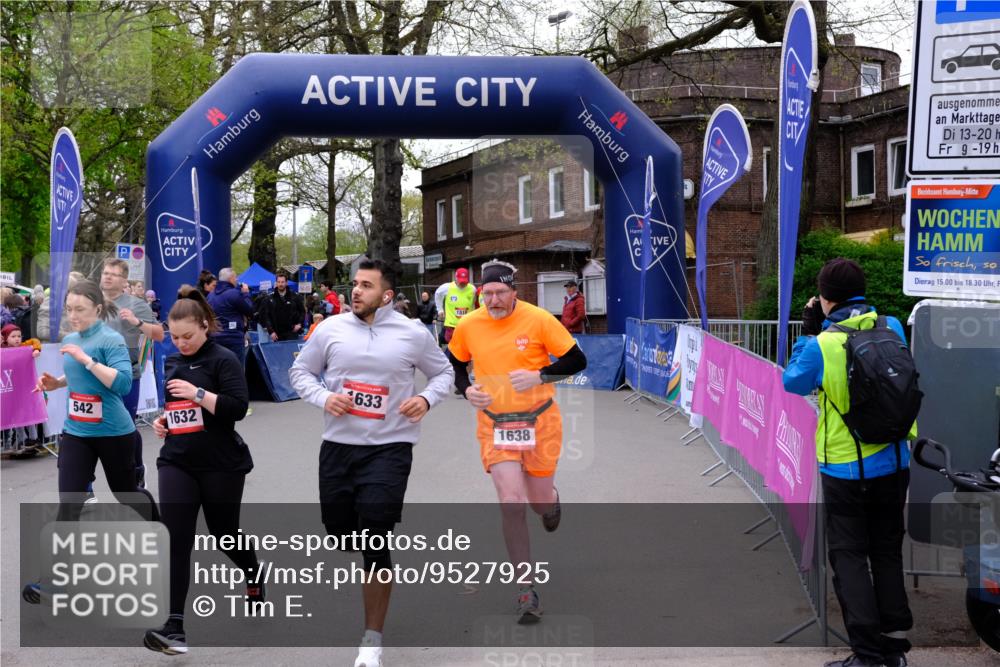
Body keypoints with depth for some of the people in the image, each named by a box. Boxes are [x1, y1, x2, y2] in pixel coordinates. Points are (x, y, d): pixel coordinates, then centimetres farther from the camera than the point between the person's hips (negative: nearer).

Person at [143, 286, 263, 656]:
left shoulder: (224, 359, -9)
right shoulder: (171, 362, 11)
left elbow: (238, 407, -18)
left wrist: (197, 393, -24)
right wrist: (160, 420, 7)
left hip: (221, 464, -4)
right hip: (176, 461, 5)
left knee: (225, 534, 11)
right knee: (175, 540, -9)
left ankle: (254, 577, 45)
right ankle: (175, 625, -10)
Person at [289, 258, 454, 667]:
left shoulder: (414, 334, -2)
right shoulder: (330, 329, 1)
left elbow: (443, 372, 12)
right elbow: (300, 372, 11)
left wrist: (426, 399, -8)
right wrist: (323, 397, -9)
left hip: (389, 448, -3)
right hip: (338, 445, 3)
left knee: (374, 544, -8)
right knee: (340, 533, 12)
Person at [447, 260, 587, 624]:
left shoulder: (539, 320, -12)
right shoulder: (468, 325, -4)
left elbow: (577, 361, -7)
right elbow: (455, 364, 14)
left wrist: (539, 376, -21)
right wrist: (467, 389, -6)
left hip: (540, 421, -1)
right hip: (494, 425, 1)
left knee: (540, 502, 9)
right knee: (511, 502, -12)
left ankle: (550, 501, 52)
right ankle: (527, 591, -2)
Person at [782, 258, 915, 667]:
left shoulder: (821, 345, -17)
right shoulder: (892, 328, -5)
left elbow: (793, 383, 0)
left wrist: (808, 333, 7)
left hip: (845, 470, -5)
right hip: (893, 464, 5)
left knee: (849, 558, 6)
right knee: (888, 553, 17)